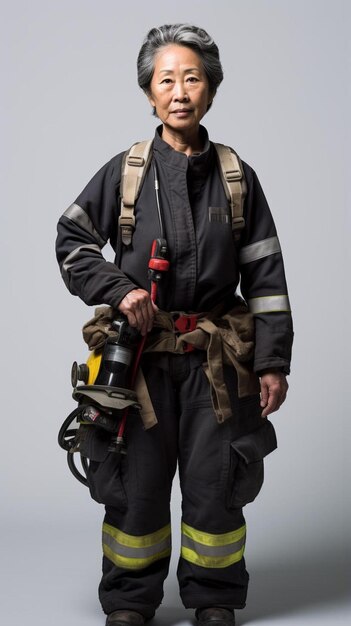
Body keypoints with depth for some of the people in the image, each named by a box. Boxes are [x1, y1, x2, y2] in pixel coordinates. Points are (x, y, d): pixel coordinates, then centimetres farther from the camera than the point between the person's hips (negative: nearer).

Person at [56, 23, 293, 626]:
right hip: (141, 354, 0)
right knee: (135, 482, 7)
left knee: (216, 484, 6)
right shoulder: (125, 171, 1)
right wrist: (118, 289, -9)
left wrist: (273, 361, 0)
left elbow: (265, 275, 5)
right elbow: (70, 241, 7)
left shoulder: (237, 176, 5)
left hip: (217, 359, 1)